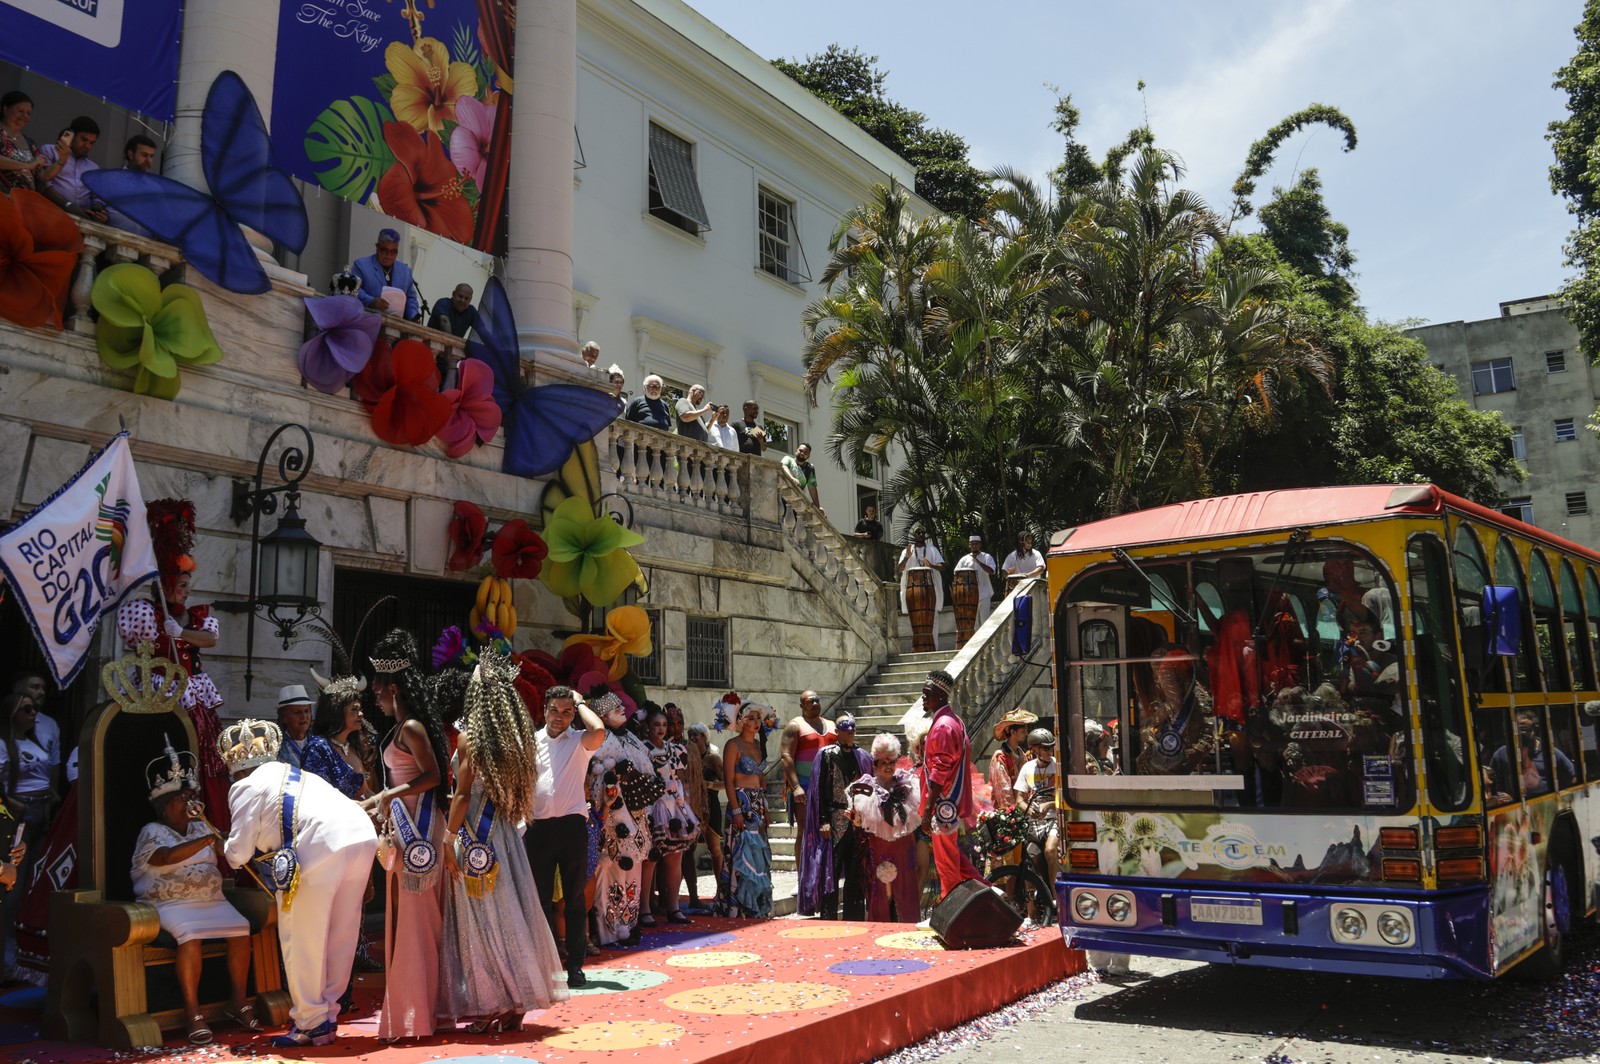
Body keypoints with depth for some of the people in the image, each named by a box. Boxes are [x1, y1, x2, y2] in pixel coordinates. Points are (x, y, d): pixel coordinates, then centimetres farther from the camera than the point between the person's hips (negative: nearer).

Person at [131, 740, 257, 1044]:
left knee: (241, 929, -20)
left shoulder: (201, 827, 16)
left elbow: (224, 863, 13)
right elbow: (168, 856, -24)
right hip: (169, 904, -5)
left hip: (211, 900, 6)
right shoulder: (152, 832, -2)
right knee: (191, 935, -34)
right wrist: (207, 840, -34)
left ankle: (238, 1001, -8)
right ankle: (192, 1012, -23)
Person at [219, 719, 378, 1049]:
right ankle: (327, 1014, 29)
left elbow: (239, 853, 9)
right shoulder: (297, 775, 34)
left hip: (321, 847, -7)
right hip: (363, 836, 7)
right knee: (340, 935, 18)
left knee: (302, 940, 8)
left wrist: (227, 849, 30)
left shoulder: (245, 787, 13)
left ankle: (311, 1023, 16)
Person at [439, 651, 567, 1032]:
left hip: (474, 836, -6)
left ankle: (489, 1006, 5)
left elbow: (463, 794, -13)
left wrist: (448, 840, -10)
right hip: (504, 835, 6)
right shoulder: (515, 736, 7)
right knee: (510, 913, 10)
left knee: (481, 918, 1)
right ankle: (515, 1004, 16)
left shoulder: (469, 736, -11)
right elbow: (522, 789, 8)